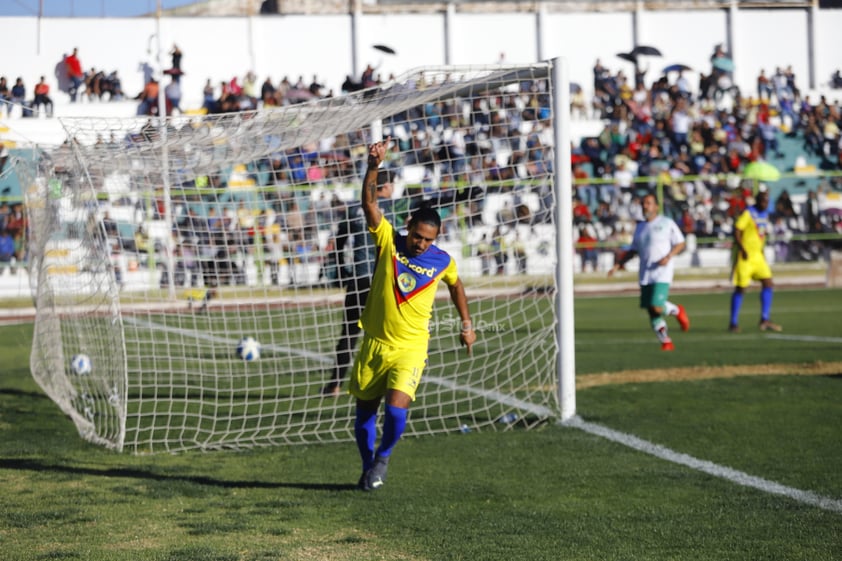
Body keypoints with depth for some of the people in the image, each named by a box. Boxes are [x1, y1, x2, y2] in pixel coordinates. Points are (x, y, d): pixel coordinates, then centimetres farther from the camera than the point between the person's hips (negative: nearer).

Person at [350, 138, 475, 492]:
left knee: (396, 408, -18)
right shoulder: (388, 241, -6)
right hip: (374, 343, 1)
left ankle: (383, 457, 11)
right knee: (364, 412, 7)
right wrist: (374, 167, -30)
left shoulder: (441, 261, -2)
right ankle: (368, 468, 30)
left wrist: (466, 324, 18)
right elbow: (369, 203, -17)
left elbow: (456, 285, 20)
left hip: (410, 347, -1)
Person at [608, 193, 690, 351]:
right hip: (645, 274, 6)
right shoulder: (640, 227, 16)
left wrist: (669, 256, -16)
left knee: (657, 307, -18)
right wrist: (619, 264, 12)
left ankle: (677, 311, 12)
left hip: (662, 273, -6)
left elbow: (680, 243, 0)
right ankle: (666, 342, 12)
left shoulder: (667, 223, -1)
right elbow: (633, 250, 22)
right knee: (651, 310, 2)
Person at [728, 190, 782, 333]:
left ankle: (765, 321, 2)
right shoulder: (748, 214, -12)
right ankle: (733, 323, 5)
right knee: (740, 288, -3)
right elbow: (737, 231, -18)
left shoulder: (765, 214, 12)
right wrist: (742, 249, -26)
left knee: (767, 283, -1)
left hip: (758, 255, 8)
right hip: (745, 256, -8)